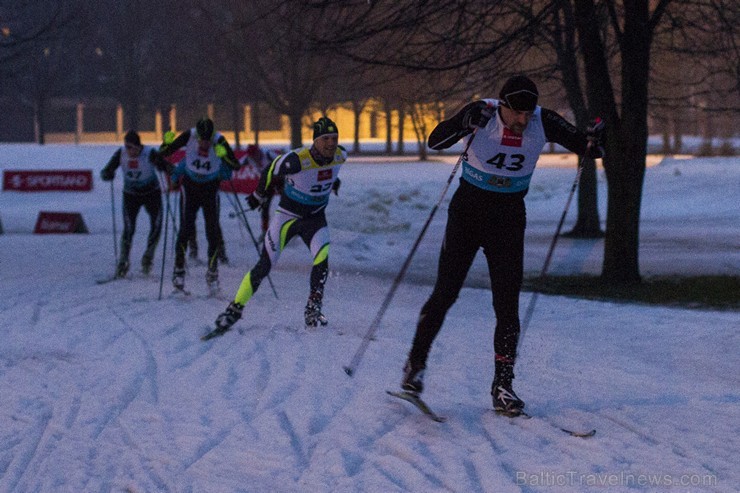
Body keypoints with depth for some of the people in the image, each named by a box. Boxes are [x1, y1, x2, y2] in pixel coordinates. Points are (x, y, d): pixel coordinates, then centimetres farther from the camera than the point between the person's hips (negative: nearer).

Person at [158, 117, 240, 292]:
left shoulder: (219, 141, -21)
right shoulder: (189, 136, -20)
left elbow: (236, 166, -21)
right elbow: (162, 153, -12)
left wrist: (224, 155, -38)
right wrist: (167, 143, -34)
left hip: (211, 188, 0)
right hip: (190, 186, 0)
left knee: (213, 230, -5)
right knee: (186, 229, -9)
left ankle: (212, 272, 9)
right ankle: (179, 269, 3)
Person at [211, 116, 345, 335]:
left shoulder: (340, 156, -14)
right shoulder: (297, 159, -29)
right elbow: (273, 170, -9)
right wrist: (259, 195, 7)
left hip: (316, 218, 3)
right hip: (288, 216, -3)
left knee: (322, 258, -23)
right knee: (264, 267, -4)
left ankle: (313, 309, -9)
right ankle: (235, 309, 10)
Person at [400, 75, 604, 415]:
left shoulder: (543, 122, -11)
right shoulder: (483, 114, -17)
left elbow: (583, 143, -8)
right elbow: (435, 142, -22)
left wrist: (591, 144, -32)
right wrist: (465, 123, -40)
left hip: (509, 218, 2)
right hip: (468, 210, -2)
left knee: (507, 304, -3)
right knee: (446, 292, -1)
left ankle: (503, 386, 3)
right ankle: (415, 364, 16)